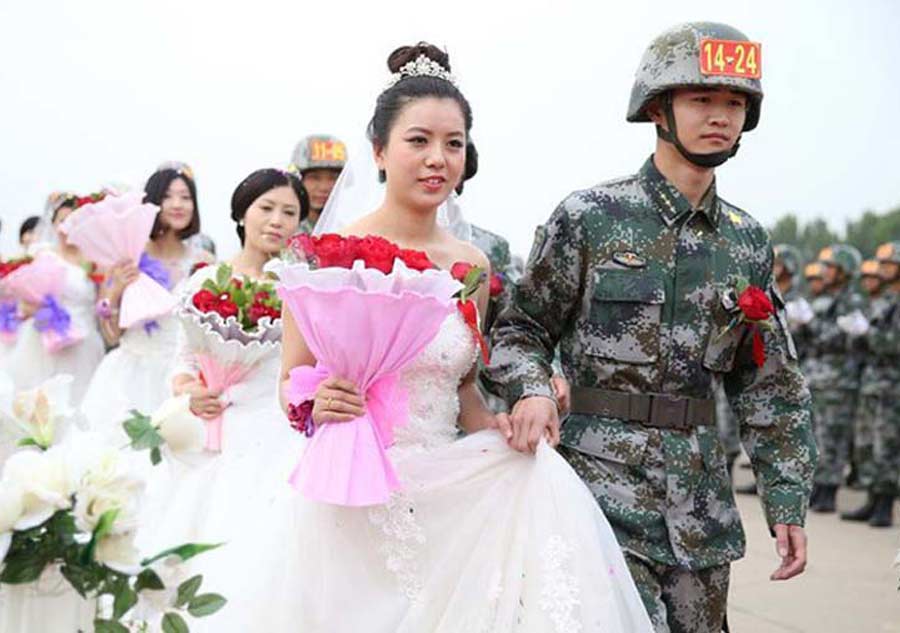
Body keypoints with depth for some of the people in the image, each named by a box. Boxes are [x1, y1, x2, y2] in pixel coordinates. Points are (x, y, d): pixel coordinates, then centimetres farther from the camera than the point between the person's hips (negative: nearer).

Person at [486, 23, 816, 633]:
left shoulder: (747, 241, 9)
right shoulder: (590, 218, -4)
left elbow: (770, 386, 13)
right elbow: (523, 327, 2)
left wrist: (788, 502, 9)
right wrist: (531, 388, -20)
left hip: (703, 503, 5)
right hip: (606, 483, -5)